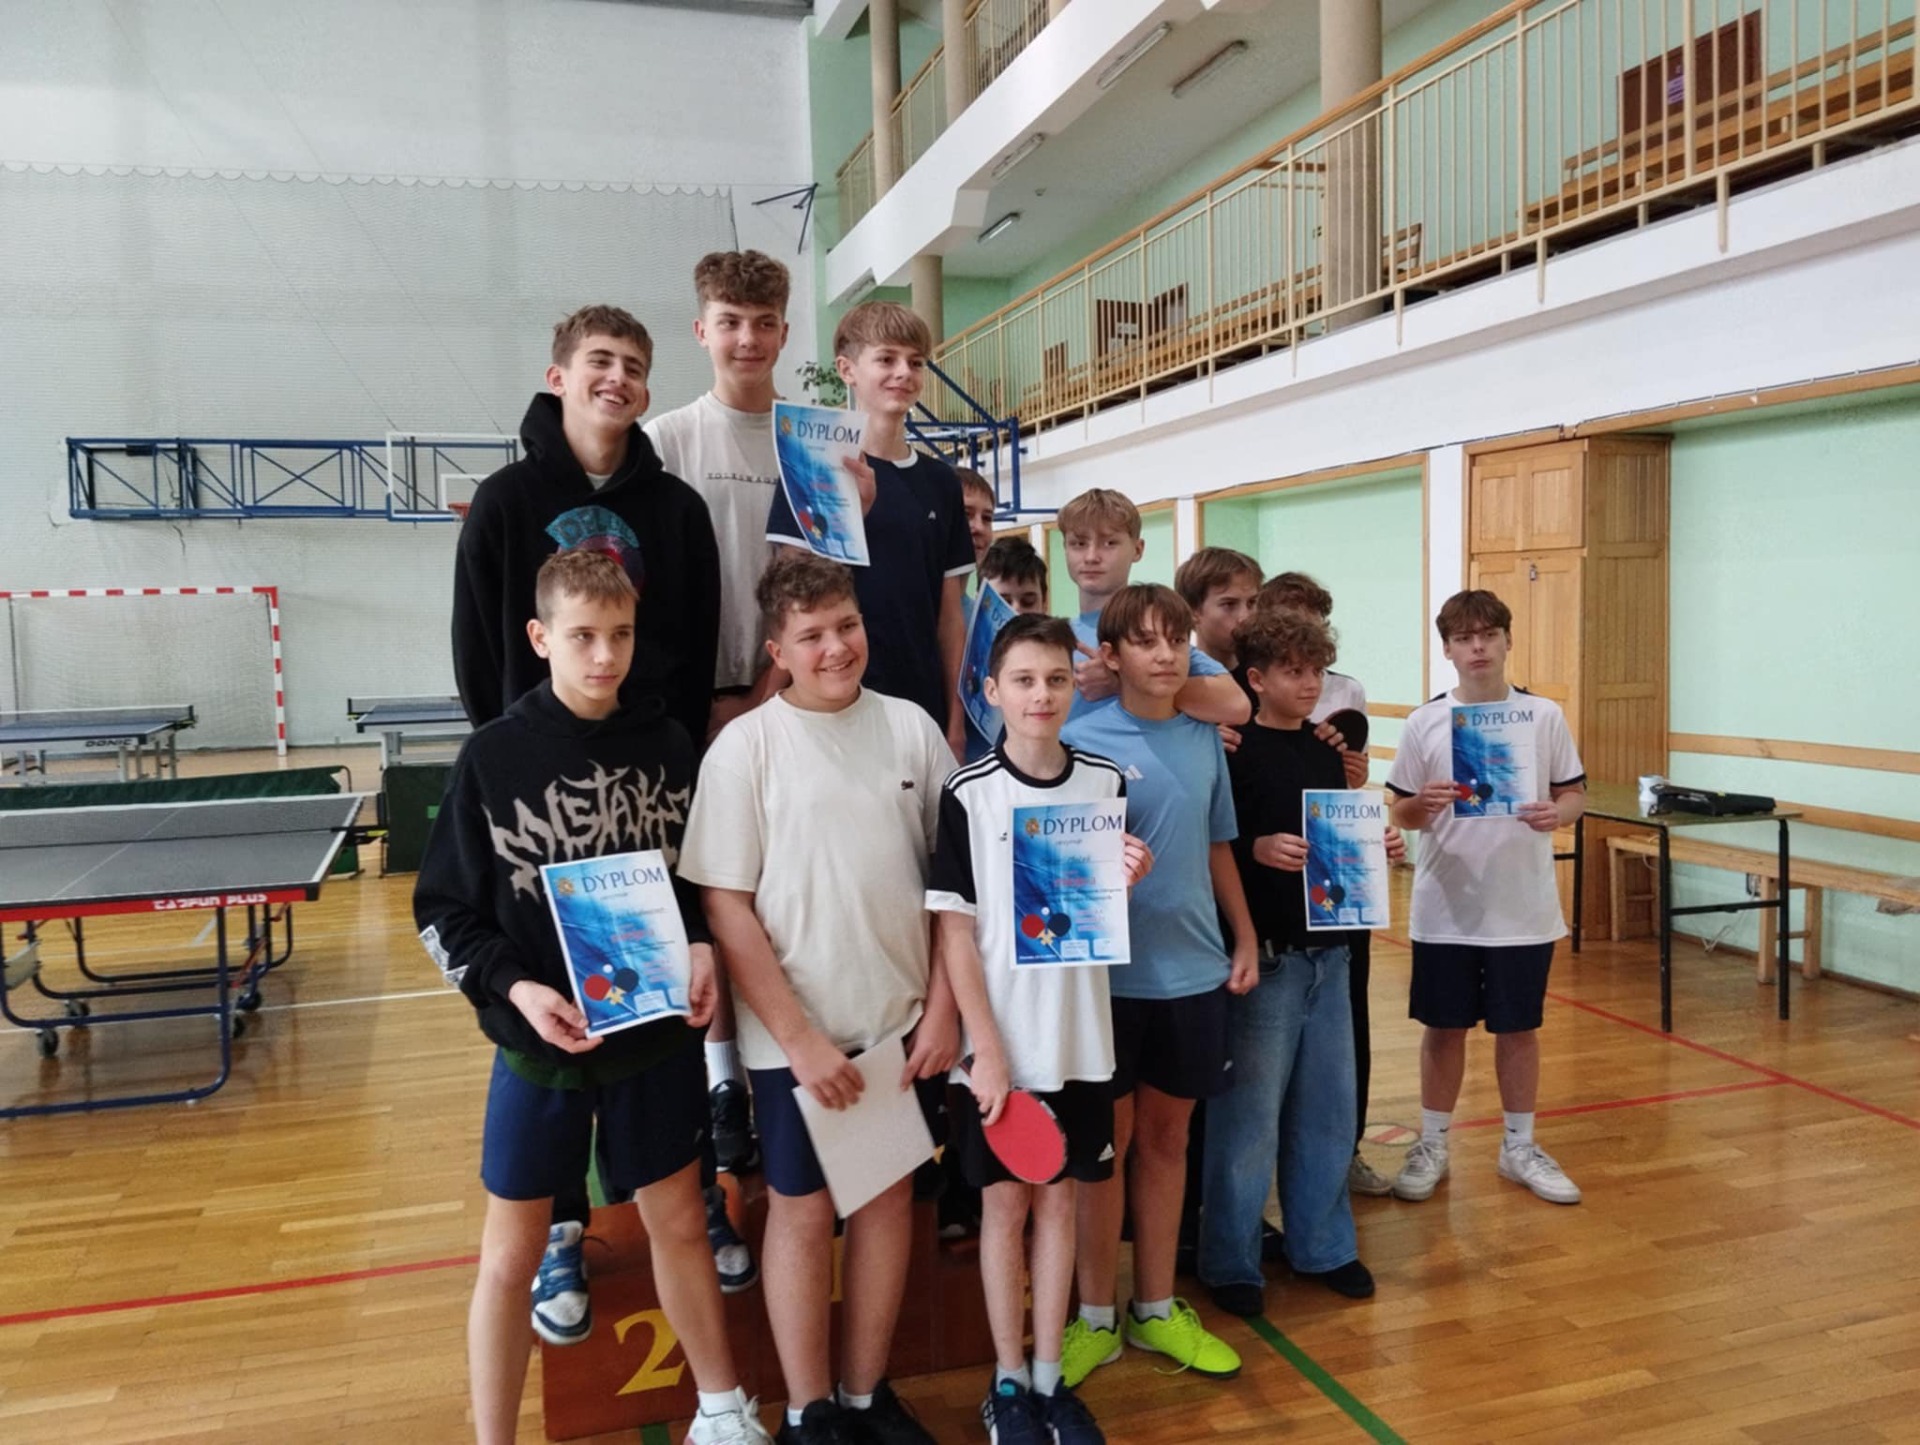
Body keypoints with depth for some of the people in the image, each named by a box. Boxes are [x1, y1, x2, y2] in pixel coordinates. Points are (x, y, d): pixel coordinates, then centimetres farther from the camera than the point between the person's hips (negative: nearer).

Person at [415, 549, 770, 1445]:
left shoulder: (667, 744, -4)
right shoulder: (493, 757, -11)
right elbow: (444, 915, -6)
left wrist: (703, 949, -10)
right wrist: (516, 990, -20)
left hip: (657, 1035, 2)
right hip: (540, 1044, -2)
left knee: (679, 1222, 18)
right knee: (512, 1257, 10)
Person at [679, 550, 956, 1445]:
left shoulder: (911, 729, -1)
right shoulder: (746, 745, -9)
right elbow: (727, 908, -10)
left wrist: (943, 1008, -1)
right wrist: (799, 1038, -13)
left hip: (904, 1020, 3)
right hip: (796, 1036, -3)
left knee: (888, 1196, 14)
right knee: (804, 1209, 10)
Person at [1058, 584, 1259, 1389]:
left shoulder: (1203, 739, 5)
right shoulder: (1081, 741, -10)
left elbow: (1218, 848, 14)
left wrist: (1245, 940, 12)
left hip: (1192, 969, 4)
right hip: (1112, 971, -4)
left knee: (1167, 1138, 15)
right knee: (1108, 1143, 8)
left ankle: (1157, 1309, 30)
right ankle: (1095, 1319, 24)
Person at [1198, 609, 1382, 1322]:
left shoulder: (1326, 751, 10)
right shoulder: (1234, 752, -10)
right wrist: (1258, 850, -28)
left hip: (1327, 951, 7)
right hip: (1262, 958, -6)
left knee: (1327, 1108, 15)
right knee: (1249, 1114, 3)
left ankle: (1322, 1246, 32)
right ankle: (1230, 1263, 19)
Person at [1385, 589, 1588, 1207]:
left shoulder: (1545, 715, -1)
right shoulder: (1425, 722, -3)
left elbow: (1575, 794, 3)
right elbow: (1400, 812, 1)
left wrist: (1556, 814, -19)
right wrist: (1423, 806, -21)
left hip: (1523, 908, 1)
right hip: (1445, 909, 0)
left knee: (1519, 1028, 12)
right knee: (1444, 1027, 10)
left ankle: (1520, 1147, 30)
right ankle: (1432, 1145, 26)